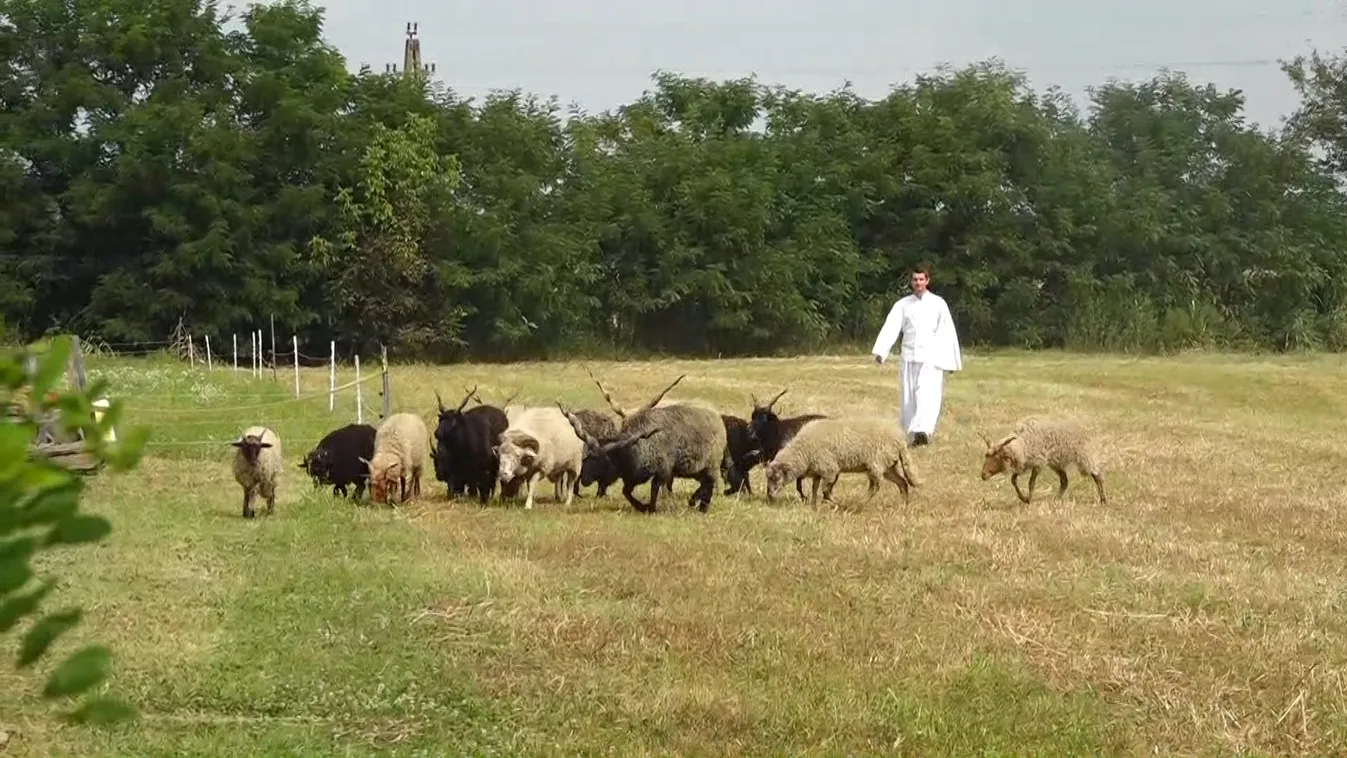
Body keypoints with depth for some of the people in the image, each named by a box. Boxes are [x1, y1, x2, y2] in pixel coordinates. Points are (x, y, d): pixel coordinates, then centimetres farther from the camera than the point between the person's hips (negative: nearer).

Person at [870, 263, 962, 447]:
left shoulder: (938, 304, 2)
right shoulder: (903, 305, 8)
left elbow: (948, 333, 4)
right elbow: (891, 327, -2)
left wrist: (952, 361, 4)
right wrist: (881, 352, -15)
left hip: (931, 358, -3)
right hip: (910, 357, 3)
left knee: (927, 395, -17)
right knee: (909, 397, 4)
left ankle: (923, 431, -30)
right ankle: (914, 435, 13)